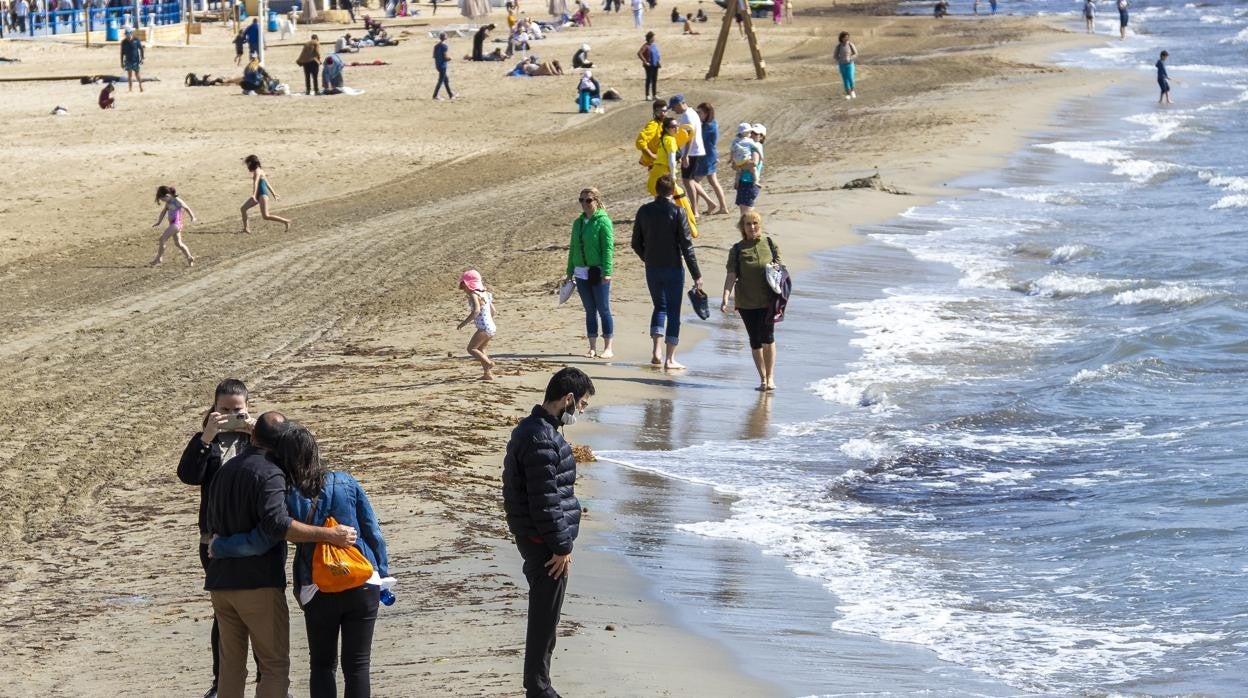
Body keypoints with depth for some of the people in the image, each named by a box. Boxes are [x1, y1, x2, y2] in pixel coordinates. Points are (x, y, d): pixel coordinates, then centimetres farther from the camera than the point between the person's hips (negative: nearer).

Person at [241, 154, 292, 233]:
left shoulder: (257, 171, -15)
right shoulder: (259, 170, 15)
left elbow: (255, 183, -29)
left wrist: (254, 195, -42)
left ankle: (286, 222, -6)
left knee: (265, 216, -13)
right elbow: (267, 182, 23)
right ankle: (246, 228, 8)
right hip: (258, 195, 10)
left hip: (262, 195, -10)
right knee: (243, 209, 7)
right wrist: (273, 193, 29)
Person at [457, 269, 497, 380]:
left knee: (471, 349, -6)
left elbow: (476, 311, -27)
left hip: (484, 328, -10)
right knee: (480, 349, 20)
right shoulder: (484, 294, 16)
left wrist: (464, 323, -23)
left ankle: (489, 363, -20)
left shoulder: (474, 295, -13)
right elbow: (493, 310, 23)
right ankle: (488, 374, 19)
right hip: (491, 326, 10)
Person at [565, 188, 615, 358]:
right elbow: (573, 248, 17)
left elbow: (608, 248, -13)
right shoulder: (578, 222, 12)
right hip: (581, 272, 6)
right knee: (590, 311, 10)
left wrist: (606, 272, -19)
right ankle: (592, 348, 15)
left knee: (603, 310, -2)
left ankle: (608, 348, 3)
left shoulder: (603, 221, -9)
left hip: (598, 272, -6)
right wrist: (570, 271, 15)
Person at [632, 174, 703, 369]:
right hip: (673, 268, -4)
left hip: (652, 269, 4)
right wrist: (696, 275, -9)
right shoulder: (677, 211, -12)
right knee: (673, 311, 5)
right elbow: (687, 245, -13)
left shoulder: (644, 211, 1)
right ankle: (670, 359, 4)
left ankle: (656, 350, 4)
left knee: (659, 307, 20)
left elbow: (636, 243, 6)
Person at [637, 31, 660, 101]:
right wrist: (645, 61, -18)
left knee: (655, 80, 10)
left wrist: (657, 61, 16)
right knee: (649, 80, -4)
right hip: (649, 65, -7)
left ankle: (654, 94, 17)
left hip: (655, 64, 7)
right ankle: (648, 95, 0)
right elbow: (639, 53, -21)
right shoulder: (646, 46, -12)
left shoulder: (655, 45, 11)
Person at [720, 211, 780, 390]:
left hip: (768, 301, -1)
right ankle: (763, 379, 17)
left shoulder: (770, 244, 4)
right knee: (755, 341, 7)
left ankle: (770, 377, -2)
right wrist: (725, 298, -16)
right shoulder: (737, 250, 3)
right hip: (746, 303, 1)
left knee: (767, 337, -12)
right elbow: (731, 275, -3)